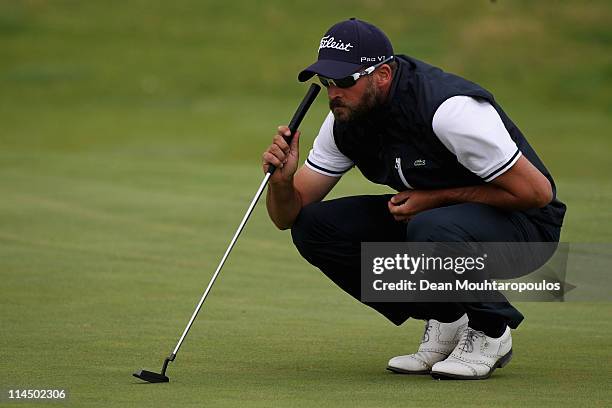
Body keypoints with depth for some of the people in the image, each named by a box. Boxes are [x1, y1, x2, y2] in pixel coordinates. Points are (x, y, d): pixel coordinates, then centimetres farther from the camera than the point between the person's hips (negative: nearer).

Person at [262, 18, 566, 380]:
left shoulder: (450, 109, -29)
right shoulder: (345, 120, -7)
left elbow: (536, 192, -26)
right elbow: (289, 215, -3)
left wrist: (436, 197, -22)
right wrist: (282, 179, -26)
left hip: (523, 222, -7)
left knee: (432, 228, -39)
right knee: (315, 226, -9)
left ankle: (491, 331, -8)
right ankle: (444, 322, 3)